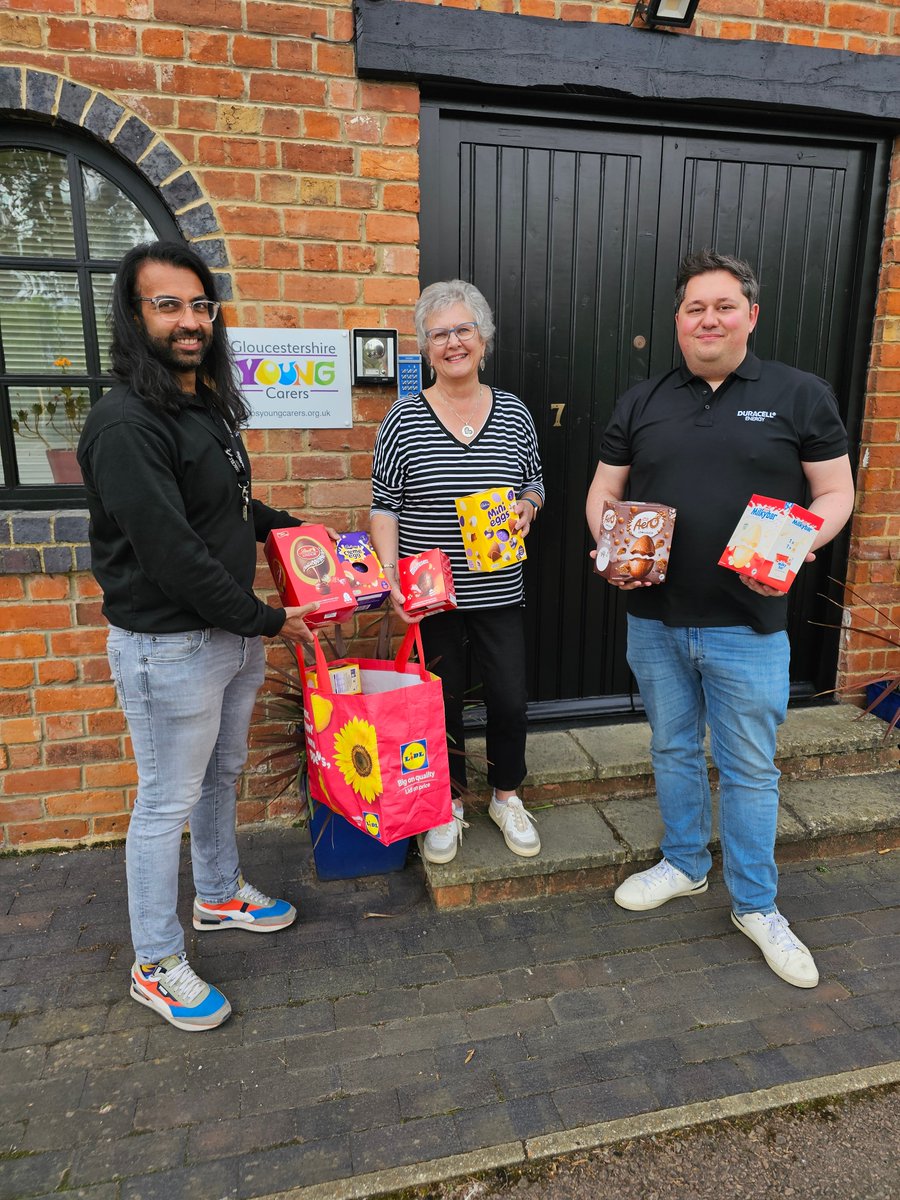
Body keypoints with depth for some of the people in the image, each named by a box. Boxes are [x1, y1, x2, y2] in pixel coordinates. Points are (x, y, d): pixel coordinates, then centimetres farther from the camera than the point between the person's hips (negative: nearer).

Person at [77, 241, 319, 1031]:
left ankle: (221, 895, 47)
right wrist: (266, 619, -18)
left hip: (233, 634, 9)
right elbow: (172, 554, -25)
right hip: (170, 647, -9)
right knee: (167, 805, 7)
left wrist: (292, 527, 14)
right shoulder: (125, 424, -21)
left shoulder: (210, 404, 8)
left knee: (223, 776, 24)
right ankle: (156, 965, 28)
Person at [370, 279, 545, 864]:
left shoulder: (514, 412, 4)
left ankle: (507, 797, 35)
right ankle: (449, 804, 33)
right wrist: (391, 572, -14)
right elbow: (385, 506, -2)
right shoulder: (404, 417, -3)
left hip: (500, 591, 2)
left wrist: (528, 507, -8)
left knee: (510, 699, 9)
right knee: (443, 700, 11)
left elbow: (535, 484, 14)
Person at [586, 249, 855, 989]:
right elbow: (604, 493, 9)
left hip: (747, 624, -3)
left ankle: (756, 905, 28)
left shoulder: (800, 395, -1)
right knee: (674, 749, 17)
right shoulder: (641, 403, 7)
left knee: (750, 767, 8)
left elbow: (836, 492, 0)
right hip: (654, 619, 3)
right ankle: (685, 864, 39)